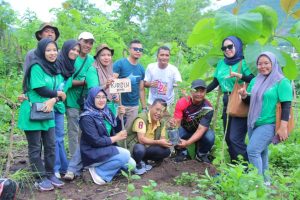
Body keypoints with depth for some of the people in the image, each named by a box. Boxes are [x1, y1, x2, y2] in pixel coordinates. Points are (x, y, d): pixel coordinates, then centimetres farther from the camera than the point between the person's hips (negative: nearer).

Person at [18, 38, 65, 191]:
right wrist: (58, 94, -5)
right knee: (35, 148, 3)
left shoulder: (55, 69, 11)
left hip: (47, 112, 7)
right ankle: (41, 178, 10)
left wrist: (53, 100, -16)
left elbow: (60, 91, 5)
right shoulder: (36, 67, -12)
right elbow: (40, 89, -20)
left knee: (50, 145, 10)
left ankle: (50, 174, 22)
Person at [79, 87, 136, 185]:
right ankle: (98, 171, -10)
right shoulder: (87, 117, -18)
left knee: (131, 164, 1)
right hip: (93, 153, -8)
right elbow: (95, 141, -22)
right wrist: (116, 138, -15)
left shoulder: (106, 112, 4)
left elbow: (117, 130, 12)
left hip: (106, 149, 8)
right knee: (125, 155, -22)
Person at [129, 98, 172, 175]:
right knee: (140, 149, -39)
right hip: (134, 146, -7)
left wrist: (166, 142, -22)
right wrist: (158, 142, -33)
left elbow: (162, 139, 2)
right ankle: (137, 165, -5)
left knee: (166, 151, -12)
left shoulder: (161, 123, 1)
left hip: (147, 148, 7)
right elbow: (141, 139, -30)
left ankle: (143, 161, 7)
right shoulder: (142, 118, -23)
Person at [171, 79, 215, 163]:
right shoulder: (182, 102, -25)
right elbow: (177, 123, -27)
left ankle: (202, 155, 1)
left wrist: (187, 142, -45)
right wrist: (174, 124, -53)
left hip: (199, 133, 0)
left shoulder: (208, 108, -26)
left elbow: (201, 130, -30)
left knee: (210, 137, -31)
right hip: (184, 130, 0)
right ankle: (181, 152, 0)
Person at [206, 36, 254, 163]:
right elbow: (215, 82, 18)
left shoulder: (243, 63, -8)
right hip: (227, 104, 7)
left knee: (236, 139, -12)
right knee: (228, 138, 11)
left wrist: (239, 75, -34)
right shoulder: (221, 63, 11)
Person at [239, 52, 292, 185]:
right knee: (260, 151, 15)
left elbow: (286, 106, -14)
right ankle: (264, 178, 28)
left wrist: (283, 127, -19)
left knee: (252, 150, -15)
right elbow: (250, 101, 18)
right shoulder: (255, 81, 10)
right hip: (253, 123, 7)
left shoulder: (282, 82, -9)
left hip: (269, 124, -7)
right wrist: (244, 95, -5)